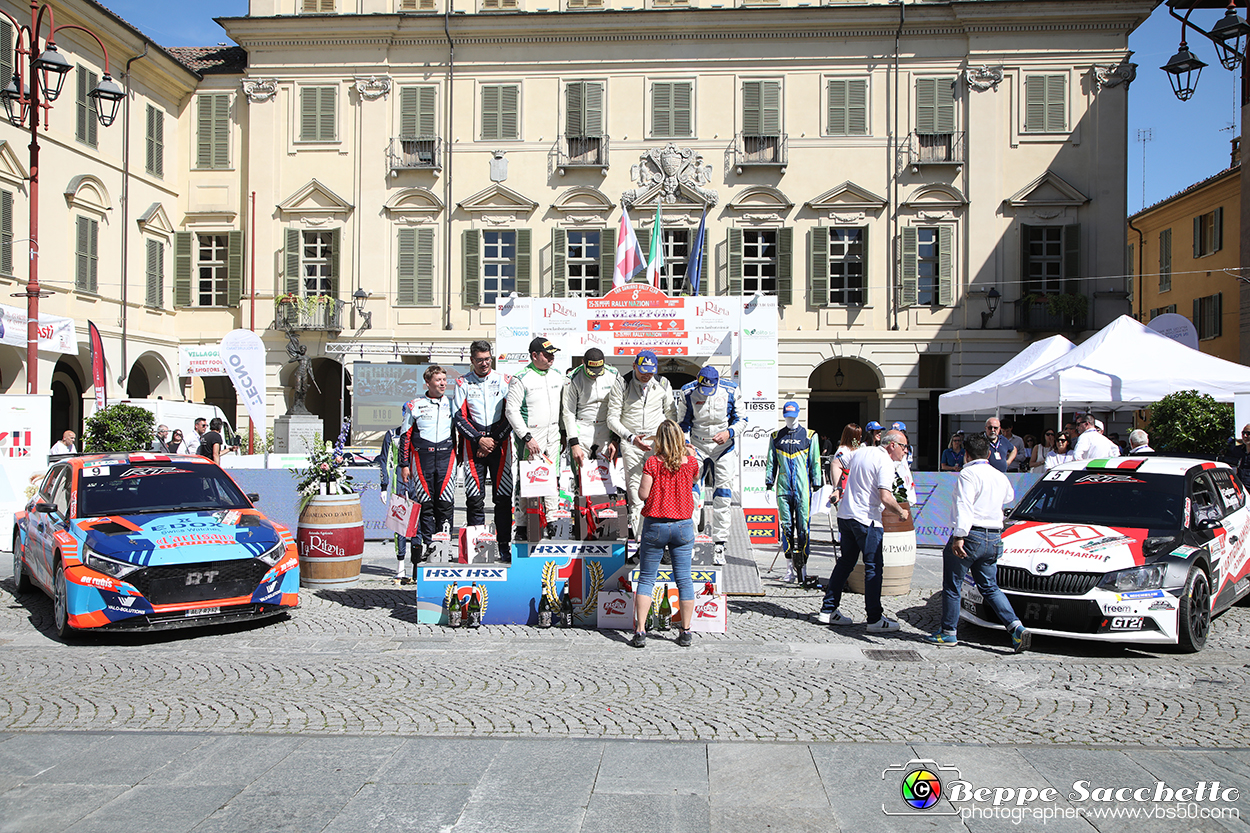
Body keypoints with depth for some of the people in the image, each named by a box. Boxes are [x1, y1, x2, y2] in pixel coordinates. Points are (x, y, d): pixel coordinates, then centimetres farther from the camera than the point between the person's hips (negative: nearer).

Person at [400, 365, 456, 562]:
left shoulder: (452, 404, 12)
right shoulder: (415, 405, 8)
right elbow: (405, 436, 9)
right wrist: (404, 464, 4)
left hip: (446, 456, 1)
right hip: (422, 458, 0)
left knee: (445, 503, -4)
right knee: (425, 503, 0)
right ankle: (427, 544, 7)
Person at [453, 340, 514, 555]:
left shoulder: (505, 380, 6)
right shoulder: (462, 383, 7)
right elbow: (458, 417, 1)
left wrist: (495, 440, -7)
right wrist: (479, 439, -9)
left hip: (500, 443, 0)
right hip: (473, 443, 0)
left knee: (503, 496, -2)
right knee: (474, 497, -1)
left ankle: (504, 544, 5)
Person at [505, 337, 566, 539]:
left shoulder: (559, 376, 10)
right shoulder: (520, 379, -9)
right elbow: (511, 410, -12)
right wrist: (527, 437, -16)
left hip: (553, 436, 6)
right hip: (530, 436, -6)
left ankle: (550, 521, 15)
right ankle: (522, 526, 1)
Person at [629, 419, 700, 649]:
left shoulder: (652, 462, -9)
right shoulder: (691, 462, -1)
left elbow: (643, 494, -11)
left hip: (654, 526, -2)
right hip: (683, 526, 2)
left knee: (646, 579, 6)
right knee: (684, 579, 7)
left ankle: (640, 631, 2)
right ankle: (686, 632, 10)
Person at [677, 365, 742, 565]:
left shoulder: (731, 392, -11)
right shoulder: (687, 393, -10)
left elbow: (741, 419, 0)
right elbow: (683, 423, 2)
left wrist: (729, 432, -18)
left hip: (723, 447, 0)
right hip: (697, 446, 0)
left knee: (722, 497, -3)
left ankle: (719, 546, 4)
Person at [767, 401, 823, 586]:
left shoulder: (809, 436, 6)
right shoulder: (776, 437, 12)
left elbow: (815, 462, 6)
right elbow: (770, 462, 14)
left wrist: (816, 485, 1)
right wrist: (769, 484, 8)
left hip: (803, 487, -2)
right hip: (783, 487, 2)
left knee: (803, 526, -3)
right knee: (786, 525, 2)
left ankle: (802, 563, 4)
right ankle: (791, 563, 9)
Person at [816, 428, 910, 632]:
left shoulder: (861, 452, 11)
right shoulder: (885, 462, -13)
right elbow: (885, 497, -23)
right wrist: (900, 512, -6)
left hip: (845, 514, 8)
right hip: (867, 519, -8)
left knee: (845, 562, 16)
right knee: (874, 567, -2)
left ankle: (828, 610, 18)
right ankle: (875, 619, -1)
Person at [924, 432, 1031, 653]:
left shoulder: (969, 474, -10)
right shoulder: (1001, 477, 12)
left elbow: (964, 506, -22)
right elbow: (1009, 497, 34)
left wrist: (959, 536, -27)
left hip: (971, 535, -7)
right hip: (994, 539, 7)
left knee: (952, 585, 5)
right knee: (990, 588, 13)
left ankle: (948, 633, 12)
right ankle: (1017, 628, -2)